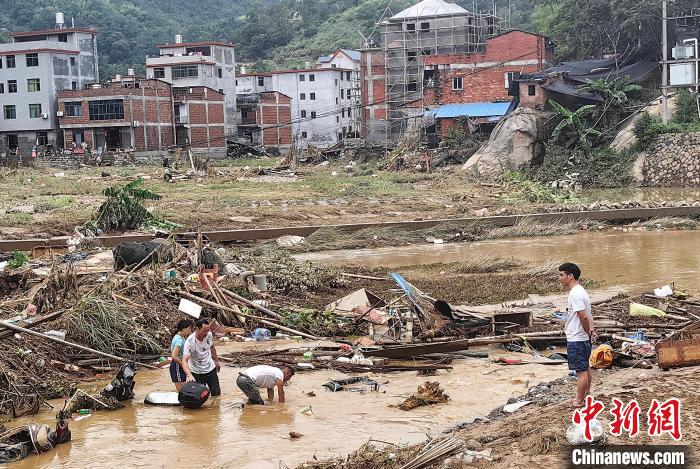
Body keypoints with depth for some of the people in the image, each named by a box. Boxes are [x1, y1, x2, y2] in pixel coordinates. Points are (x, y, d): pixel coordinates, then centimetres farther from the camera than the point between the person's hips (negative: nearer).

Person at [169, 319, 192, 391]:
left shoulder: (181, 337, 8)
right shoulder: (179, 340, -21)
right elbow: (174, 356, -28)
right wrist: (183, 364, -18)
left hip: (180, 366, 10)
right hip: (177, 367, -10)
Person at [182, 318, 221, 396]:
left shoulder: (209, 335, -12)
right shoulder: (190, 341, -29)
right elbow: (184, 361, -36)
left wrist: (216, 361, 21)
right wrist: (189, 375, -51)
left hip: (210, 368, 5)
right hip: (196, 372, -5)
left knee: (217, 393, 9)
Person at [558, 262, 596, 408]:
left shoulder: (575, 294, -21)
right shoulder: (580, 291, 12)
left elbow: (584, 317, -27)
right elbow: (586, 316, 14)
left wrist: (588, 332, -13)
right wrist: (591, 330, 3)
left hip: (576, 339, -10)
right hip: (583, 339, 10)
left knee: (581, 370, -3)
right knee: (585, 368, 18)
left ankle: (579, 401, 5)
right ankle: (586, 395, 29)